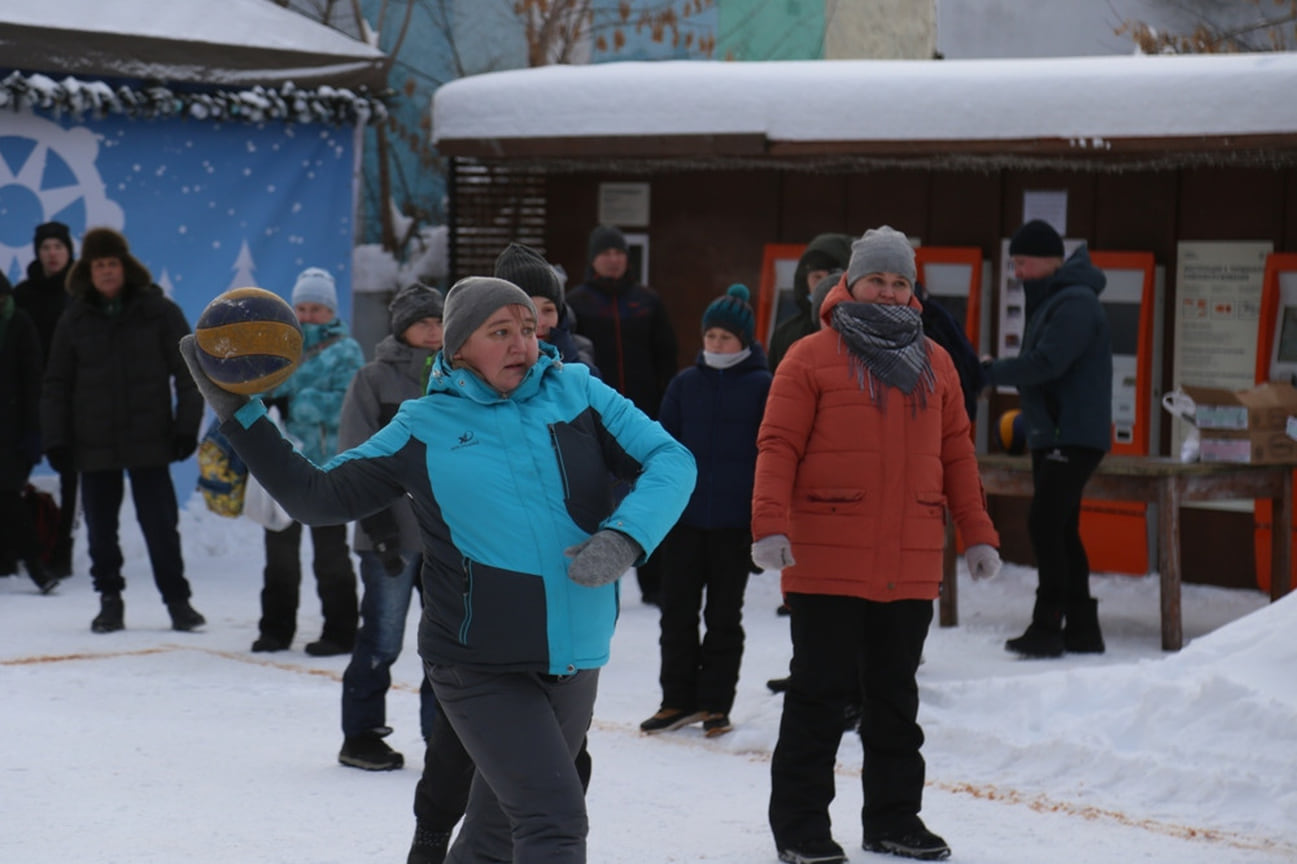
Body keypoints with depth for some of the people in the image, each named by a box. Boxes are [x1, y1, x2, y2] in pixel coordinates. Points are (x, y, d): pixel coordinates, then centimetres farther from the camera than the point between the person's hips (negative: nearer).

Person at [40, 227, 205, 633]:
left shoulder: (159, 311, 0)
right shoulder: (75, 319, 6)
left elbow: (187, 372, 1)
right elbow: (56, 385, 8)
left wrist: (186, 427, -7)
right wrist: (55, 440, 0)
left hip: (149, 441, -2)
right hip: (94, 444, 2)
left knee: (160, 524, -1)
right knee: (100, 528, 7)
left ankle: (177, 600, 9)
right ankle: (109, 601, 19)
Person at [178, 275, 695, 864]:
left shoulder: (576, 391, 1)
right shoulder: (423, 429, -2)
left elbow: (669, 459, -3)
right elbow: (315, 497, 5)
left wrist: (624, 538, -20)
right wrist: (238, 412, -2)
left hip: (575, 660, 4)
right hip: (481, 667, -3)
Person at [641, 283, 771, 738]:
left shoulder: (763, 386, -3)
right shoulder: (685, 384, 6)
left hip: (735, 520, -3)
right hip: (685, 516, 3)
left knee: (724, 615, 7)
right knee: (677, 608, 6)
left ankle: (716, 704, 14)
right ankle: (678, 699, 16)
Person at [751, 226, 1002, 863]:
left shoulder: (934, 363, 13)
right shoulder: (812, 357, -2)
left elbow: (957, 453, 16)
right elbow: (778, 446, -7)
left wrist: (977, 533, 12)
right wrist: (770, 524, -18)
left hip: (910, 566, 4)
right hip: (827, 564, -4)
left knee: (895, 696, 13)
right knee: (820, 693, 0)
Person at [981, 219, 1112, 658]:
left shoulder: (1075, 302, -15)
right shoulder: (1048, 300, 18)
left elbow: (1045, 364, -24)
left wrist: (987, 372, -16)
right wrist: (995, 371, 2)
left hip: (1075, 437, -10)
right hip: (1053, 436, 10)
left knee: (1046, 524, -14)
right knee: (1059, 530, 12)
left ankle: (1047, 627, -14)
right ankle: (1081, 628, 17)